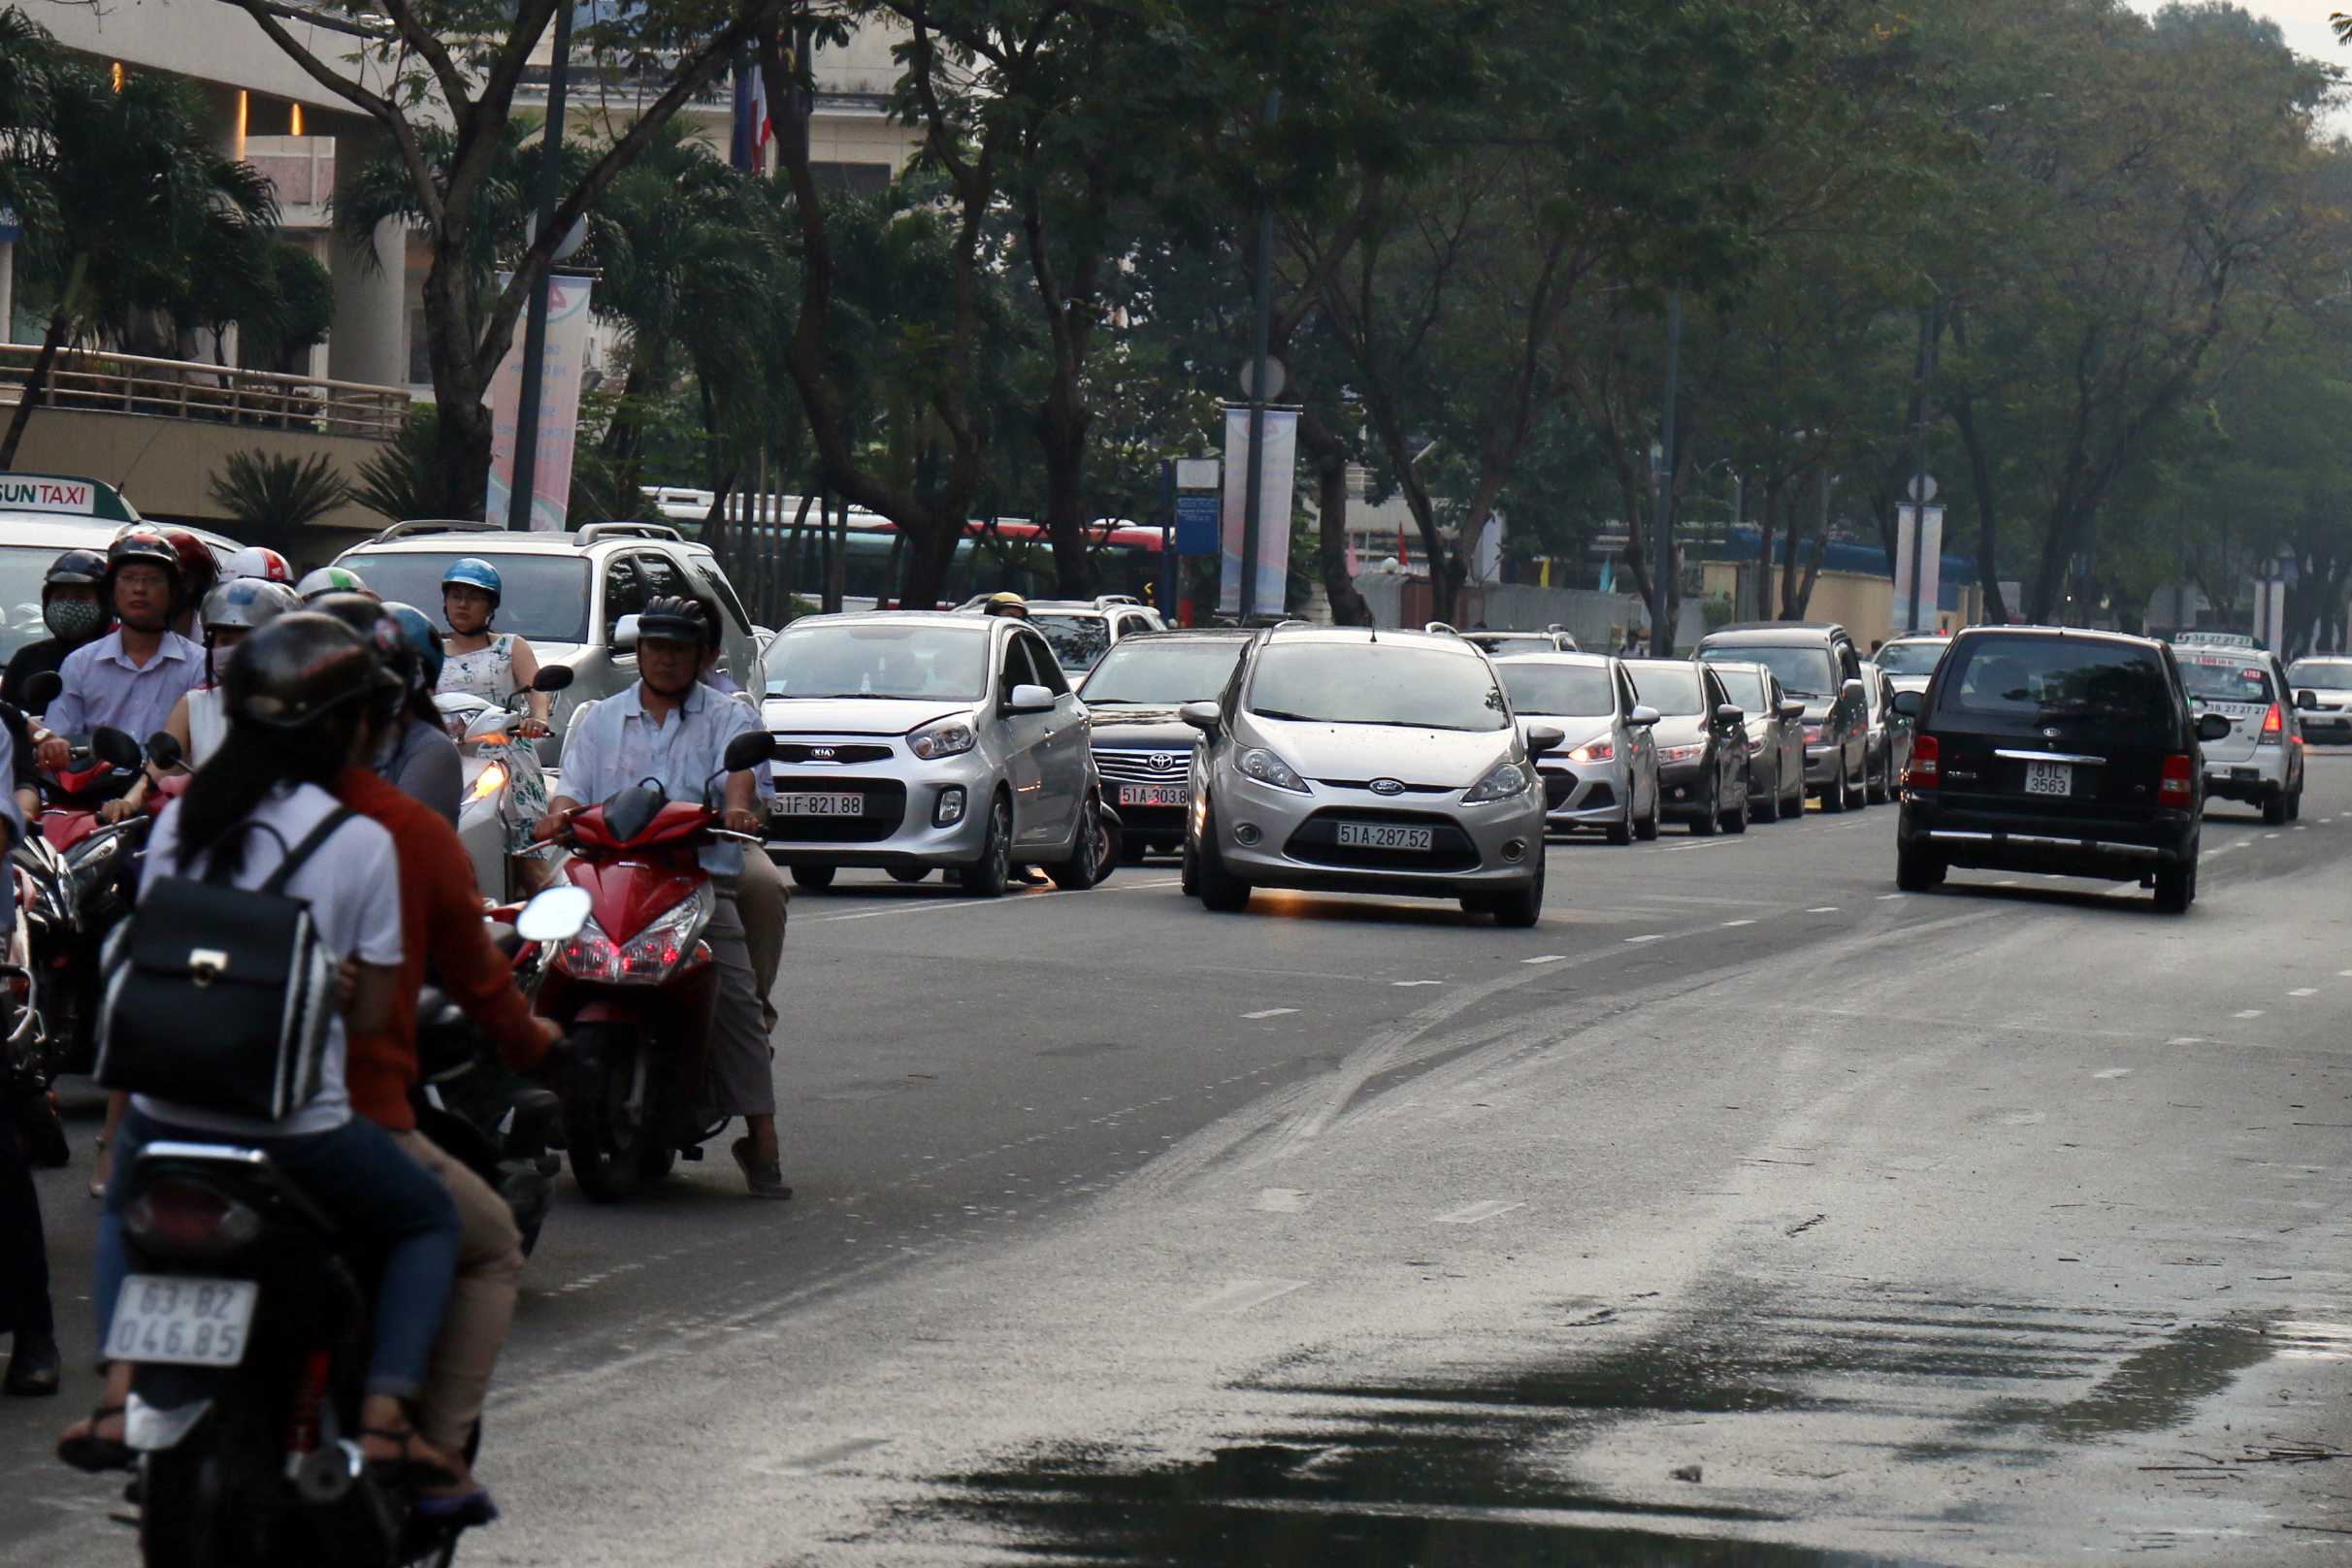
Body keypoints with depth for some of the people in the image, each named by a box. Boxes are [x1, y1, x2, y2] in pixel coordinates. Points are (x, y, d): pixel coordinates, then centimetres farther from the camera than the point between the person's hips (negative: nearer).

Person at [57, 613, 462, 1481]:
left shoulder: (181, 818, 3)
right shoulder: (362, 842, -8)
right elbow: (370, 1012, -3)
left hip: (167, 1113, 4)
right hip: (299, 1130, -3)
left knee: (125, 1208, 36)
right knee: (429, 1223, 22)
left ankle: (120, 1394, 14)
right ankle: (384, 1416, 5)